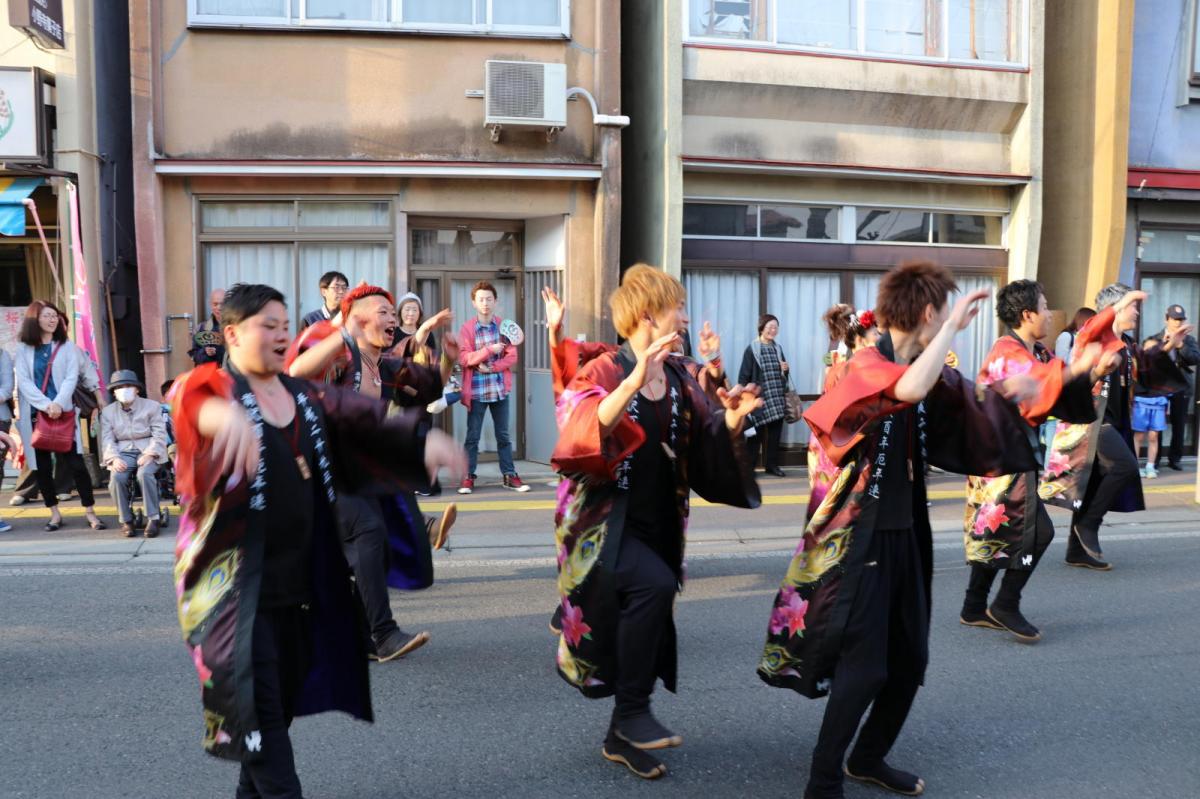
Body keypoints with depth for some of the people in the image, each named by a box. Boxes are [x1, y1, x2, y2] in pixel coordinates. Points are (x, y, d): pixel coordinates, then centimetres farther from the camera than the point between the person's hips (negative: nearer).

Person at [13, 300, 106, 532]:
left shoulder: (68, 347, 7)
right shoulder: (23, 349, 7)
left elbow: (71, 378, -2)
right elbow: (23, 382, -2)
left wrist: (58, 404, -17)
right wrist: (45, 405, -15)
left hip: (63, 413, -1)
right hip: (34, 414, 1)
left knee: (75, 463, -5)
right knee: (42, 465, 6)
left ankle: (90, 512, 0)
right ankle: (55, 513, 16)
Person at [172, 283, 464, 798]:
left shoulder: (304, 395, 10)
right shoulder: (215, 385, -8)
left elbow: (363, 417, -1)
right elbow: (194, 401, -32)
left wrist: (422, 438, -21)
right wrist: (228, 415, -58)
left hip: (299, 577, 6)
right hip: (236, 579, -6)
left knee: (286, 695, 17)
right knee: (257, 703, -5)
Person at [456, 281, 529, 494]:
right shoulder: (467, 328, -2)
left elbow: (512, 357, -1)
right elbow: (464, 359, -11)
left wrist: (491, 367, -14)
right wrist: (490, 349, -20)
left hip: (500, 388, 2)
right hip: (476, 390, -2)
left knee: (503, 435, 9)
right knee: (472, 436, 4)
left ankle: (509, 476, 14)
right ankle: (468, 477, 11)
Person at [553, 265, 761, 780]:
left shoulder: (681, 380, 4)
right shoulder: (604, 373, -13)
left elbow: (708, 451, 7)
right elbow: (582, 433, -32)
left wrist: (732, 421, -13)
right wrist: (635, 380, -41)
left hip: (657, 525, 7)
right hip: (605, 521, -7)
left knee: (645, 622, 12)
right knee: (654, 583, -31)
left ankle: (622, 738, 32)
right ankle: (632, 713, -12)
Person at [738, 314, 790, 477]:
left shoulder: (778, 349, 13)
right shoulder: (752, 349, -5)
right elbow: (744, 375, -8)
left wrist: (785, 370, 1)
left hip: (777, 400, 5)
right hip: (759, 399, -5)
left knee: (775, 434, 8)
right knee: (756, 435, -1)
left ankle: (772, 465, 18)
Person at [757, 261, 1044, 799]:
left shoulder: (924, 370, 8)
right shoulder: (867, 364, -16)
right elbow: (910, 390, -37)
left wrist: (1006, 389, -6)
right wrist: (953, 326, -25)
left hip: (904, 531, 8)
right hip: (861, 534, -8)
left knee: (909, 658, 15)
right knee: (864, 665, -5)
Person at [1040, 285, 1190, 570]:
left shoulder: (1126, 344, 18)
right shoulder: (1096, 335, -8)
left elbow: (1145, 366, 36)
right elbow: (1087, 335, -33)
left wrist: (1165, 348, 22)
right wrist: (1117, 307, -42)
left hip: (1112, 422, 9)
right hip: (1090, 418, -9)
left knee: (1096, 486, 10)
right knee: (1125, 466, -25)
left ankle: (1077, 551, 16)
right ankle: (1088, 523, -10)